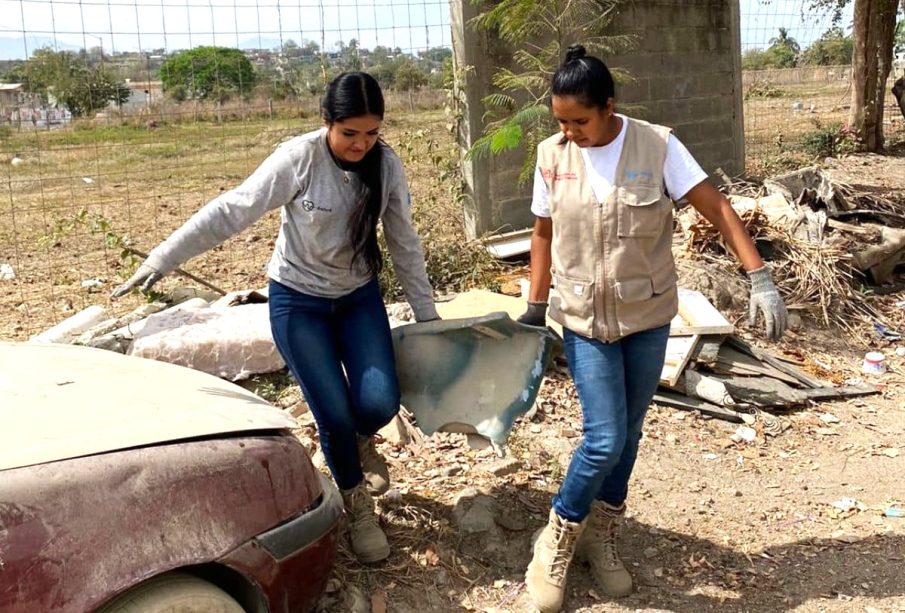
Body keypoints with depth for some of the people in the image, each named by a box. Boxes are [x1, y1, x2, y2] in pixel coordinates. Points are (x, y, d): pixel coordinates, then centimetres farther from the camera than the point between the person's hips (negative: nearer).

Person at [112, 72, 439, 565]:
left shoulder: (386, 164, -11)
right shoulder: (297, 159, -22)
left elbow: (404, 241, -2)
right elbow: (230, 212, -21)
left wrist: (425, 312, 1)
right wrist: (163, 258, -25)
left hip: (359, 295, 3)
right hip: (298, 301, -3)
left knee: (379, 403, -13)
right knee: (334, 413, -6)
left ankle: (358, 442, 26)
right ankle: (358, 509, 21)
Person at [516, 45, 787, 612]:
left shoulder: (657, 146, -11)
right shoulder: (553, 157, -6)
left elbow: (718, 209, -11)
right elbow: (544, 234, 5)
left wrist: (760, 280, -20)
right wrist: (535, 307, 6)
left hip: (648, 317, 1)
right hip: (585, 319, -1)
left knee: (628, 436, 11)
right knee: (605, 440, -9)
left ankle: (601, 539, 31)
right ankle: (556, 543, 13)